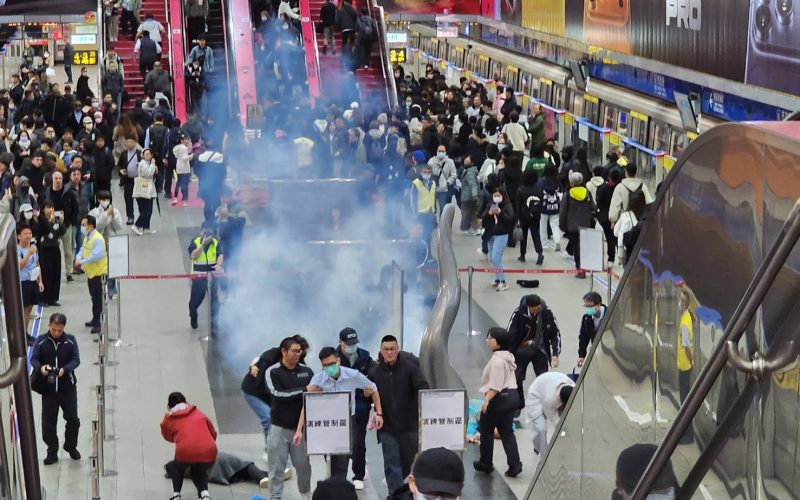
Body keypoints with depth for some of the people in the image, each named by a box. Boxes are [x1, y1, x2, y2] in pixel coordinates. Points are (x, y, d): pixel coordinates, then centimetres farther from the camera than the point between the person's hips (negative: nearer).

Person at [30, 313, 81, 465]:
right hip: (48, 388, 0)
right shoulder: (41, 341, -4)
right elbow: (33, 359, -7)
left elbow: (76, 360, -7)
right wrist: (40, 367, -29)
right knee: (48, 422, 5)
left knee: (73, 419, 9)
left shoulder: (70, 340, -3)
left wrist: (65, 369, -26)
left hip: (68, 387, 0)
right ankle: (52, 452, 18)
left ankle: (71, 446, 32)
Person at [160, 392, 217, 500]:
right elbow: (213, 433, 28)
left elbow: (168, 437, 32)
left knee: (176, 468, 32)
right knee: (199, 471, 32)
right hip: (209, 452, 2)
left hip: (186, 452, -2)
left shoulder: (168, 420, 17)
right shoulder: (199, 414, 23)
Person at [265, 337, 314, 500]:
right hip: (279, 427, -3)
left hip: (301, 426, 3)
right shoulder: (272, 372, -6)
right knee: (276, 467, 0)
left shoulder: (306, 371, 4)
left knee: (303, 465, 11)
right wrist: (303, 391, -21)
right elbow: (278, 394, -19)